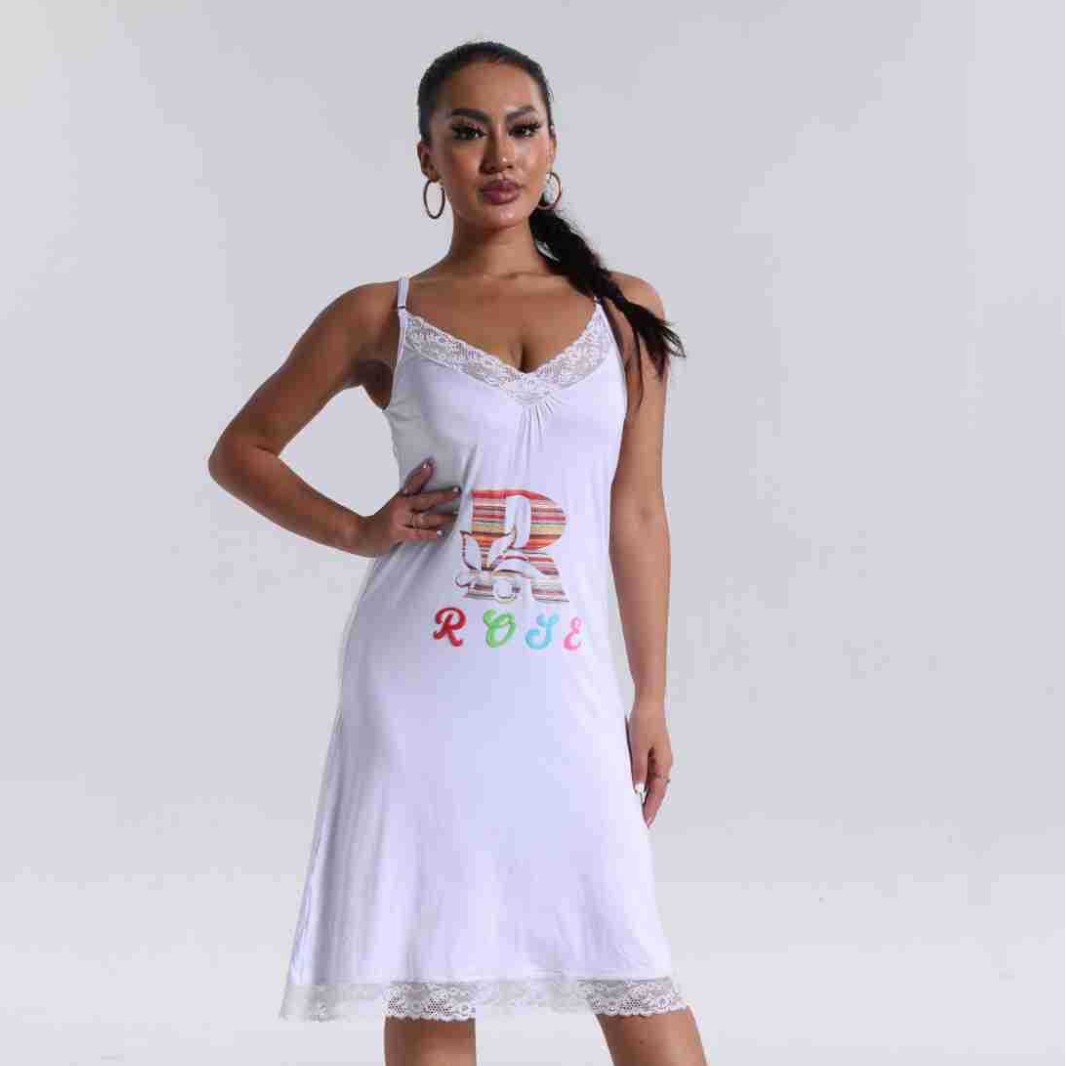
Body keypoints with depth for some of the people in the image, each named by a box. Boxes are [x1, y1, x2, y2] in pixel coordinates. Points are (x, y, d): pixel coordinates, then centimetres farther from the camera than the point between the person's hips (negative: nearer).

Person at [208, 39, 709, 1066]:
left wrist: (651, 696, 8)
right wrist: (357, 532, -2)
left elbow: (636, 512, 9)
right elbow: (239, 450, 13)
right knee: (429, 983, 4)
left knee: (637, 978, -1)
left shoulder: (624, 310, 8)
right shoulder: (380, 317, 3)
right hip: (422, 679, -1)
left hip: (561, 685, 1)